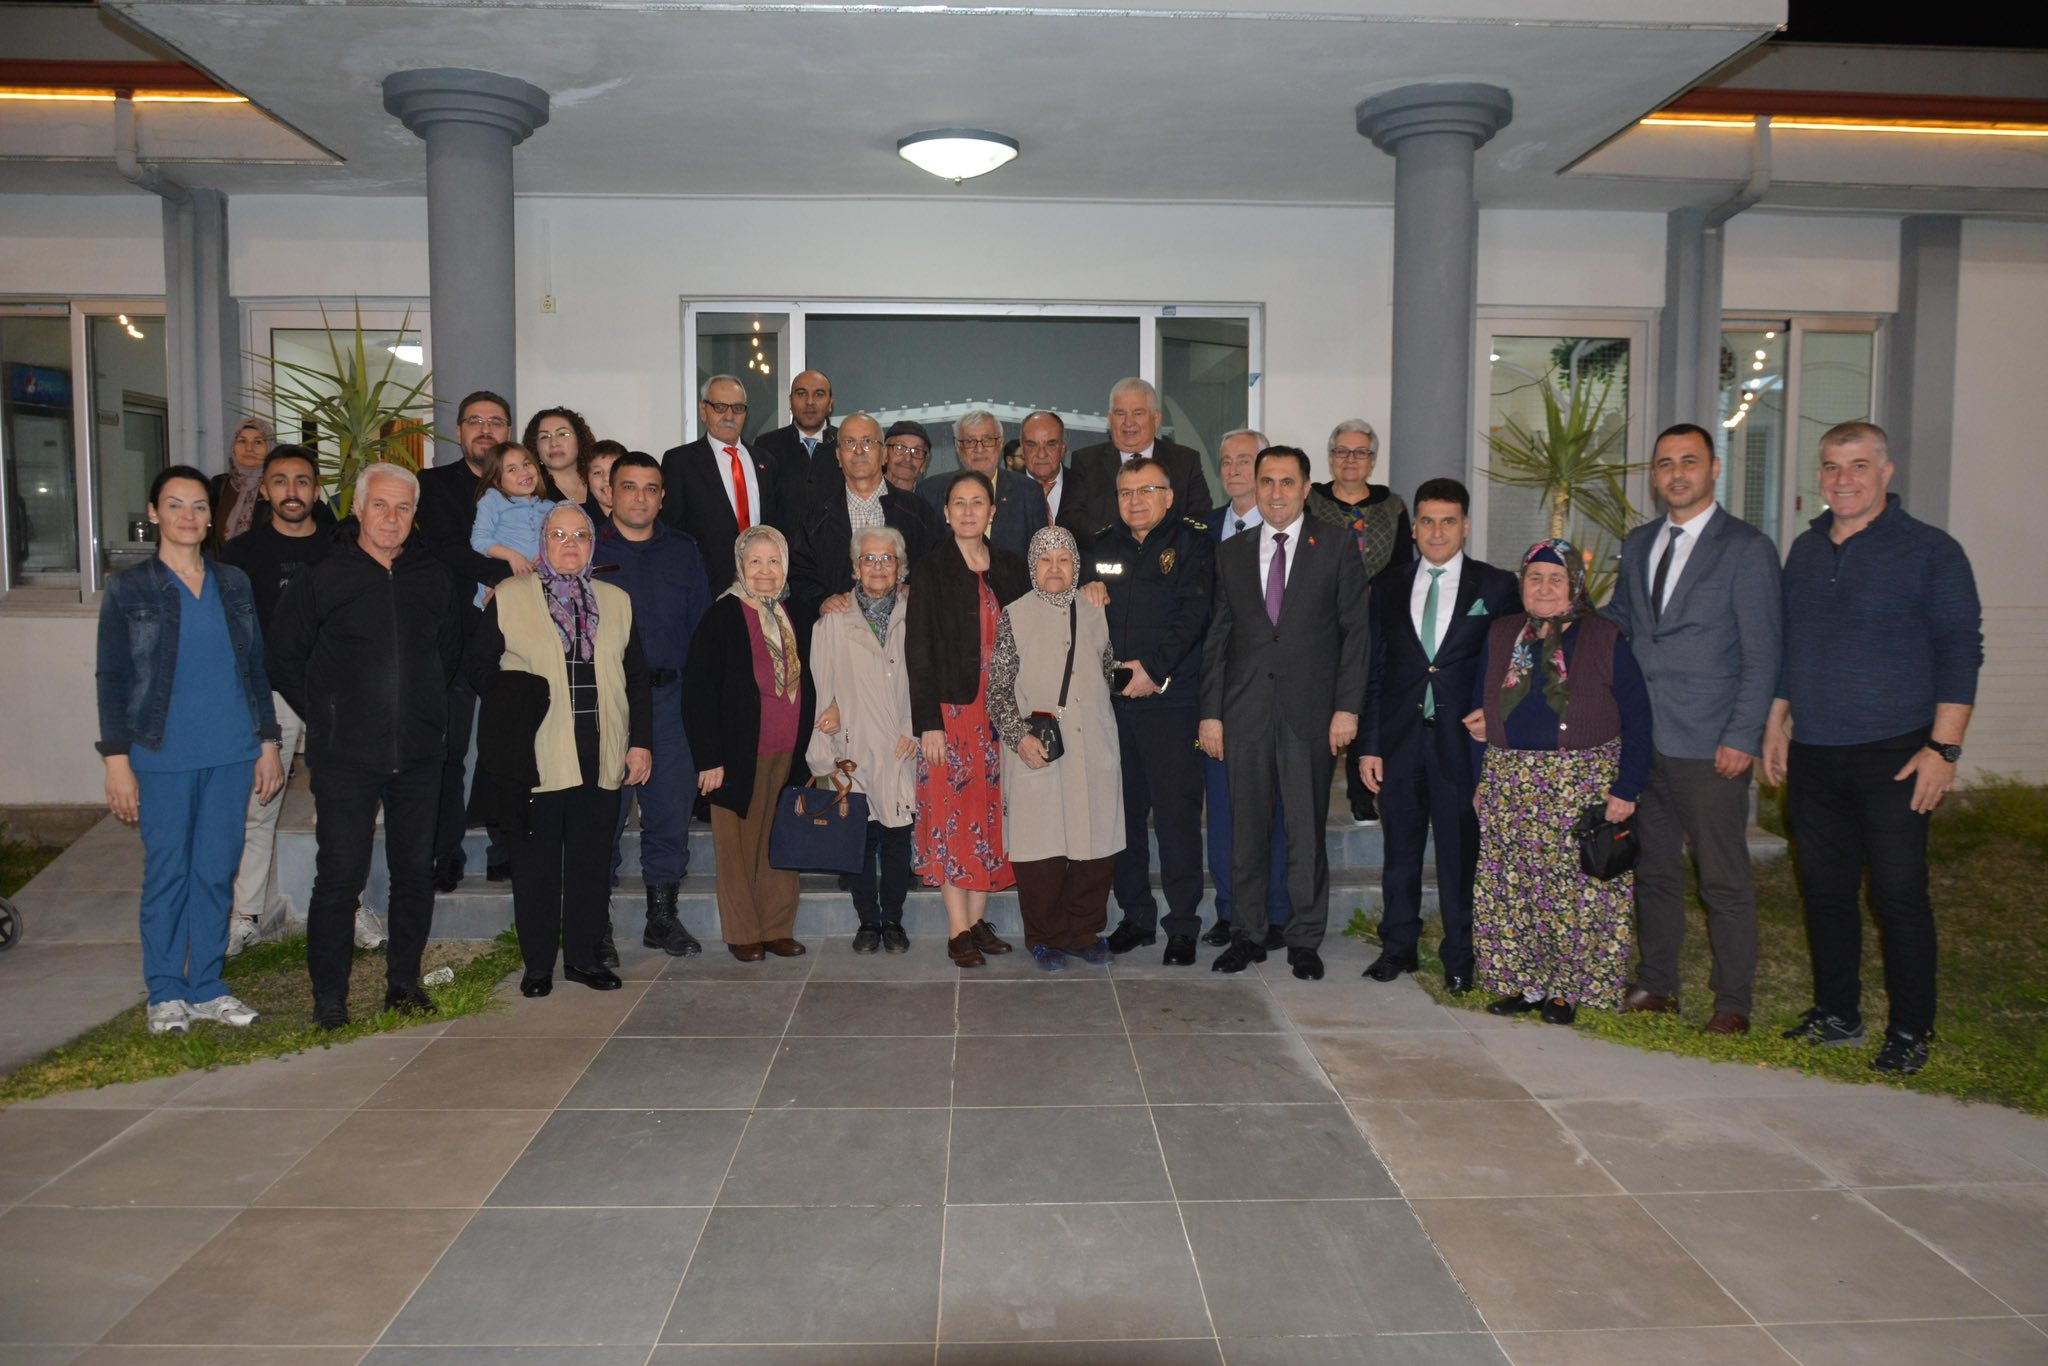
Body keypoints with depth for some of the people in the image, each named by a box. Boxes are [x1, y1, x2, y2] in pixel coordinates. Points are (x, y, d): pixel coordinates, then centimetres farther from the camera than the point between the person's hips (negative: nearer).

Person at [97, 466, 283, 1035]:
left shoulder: (234, 584, 9)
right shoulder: (128, 589, 0)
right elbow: (112, 680, -1)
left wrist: (268, 743, 10)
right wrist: (116, 760, -7)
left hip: (231, 754, 3)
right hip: (162, 756, -3)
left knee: (217, 871, 8)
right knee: (167, 873, 3)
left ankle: (207, 988, 19)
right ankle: (165, 993, 16)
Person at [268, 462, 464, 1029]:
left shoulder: (437, 580, 7)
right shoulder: (322, 579, -1)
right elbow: (284, 658, 7)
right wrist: (326, 717, 5)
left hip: (419, 754, 3)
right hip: (346, 755, -3)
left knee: (415, 872, 8)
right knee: (340, 875, -1)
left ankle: (404, 981, 22)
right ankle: (328, 995, 11)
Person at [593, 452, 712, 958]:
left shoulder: (683, 551, 13)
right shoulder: (587, 551, 6)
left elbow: (701, 625, 11)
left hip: (670, 695, 2)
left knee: (671, 808, 4)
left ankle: (663, 916, 16)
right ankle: (597, 920, 13)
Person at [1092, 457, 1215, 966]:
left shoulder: (1191, 542, 1)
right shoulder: (1100, 546, 13)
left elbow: (1193, 613, -8)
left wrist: (1155, 668, -14)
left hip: (1171, 699, -4)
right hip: (1111, 698, 4)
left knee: (1177, 813, -2)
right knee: (1124, 811, 9)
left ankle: (1183, 925, 9)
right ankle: (1136, 916, 21)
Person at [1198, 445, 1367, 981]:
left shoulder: (1337, 551, 4)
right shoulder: (1231, 553, 10)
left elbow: (1355, 633, 1)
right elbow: (1216, 639, 9)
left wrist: (1347, 707, -7)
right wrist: (1210, 712, 3)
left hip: (1310, 713, -2)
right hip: (1245, 711, 2)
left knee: (1307, 830, 3)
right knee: (1246, 829, 6)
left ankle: (1304, 940, 15)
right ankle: (1249, 934, 18)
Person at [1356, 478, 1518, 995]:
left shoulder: (1496, 587, 2)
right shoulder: (1388, 585, 9)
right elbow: (1373, 669, 7)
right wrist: (1367, 744, 2)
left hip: (1463, 741, -2)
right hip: (1400, 739, 2)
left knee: (1460, 853, 3)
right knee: (1400, 849, 11)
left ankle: (1459, 957, 17)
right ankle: (1398, 947, 25)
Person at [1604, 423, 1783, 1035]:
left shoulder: (1747, 548, -5)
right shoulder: (1639, 544, 14)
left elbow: (1762, 654, -8)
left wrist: (1742, 737, -14)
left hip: (1711, 747, -5)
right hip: (1644, 740, 6)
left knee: (1724, 881, 3)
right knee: (1652, 869, 14)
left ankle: (1732, 1001, 16)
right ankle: (1656, 983, 27)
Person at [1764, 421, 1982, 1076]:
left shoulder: (1930, 550, -4)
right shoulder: (1805, 550, 12)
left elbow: (1960, 652, -7)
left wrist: (1943, 749, -13)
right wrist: (1776, 724, 14)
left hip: (1892, 754, -5)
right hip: (1813, 756, 5)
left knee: (1899, 894, -1)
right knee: (1825, 889, 10)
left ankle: (1911, 1030, 12)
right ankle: (1836, 1014, 23)